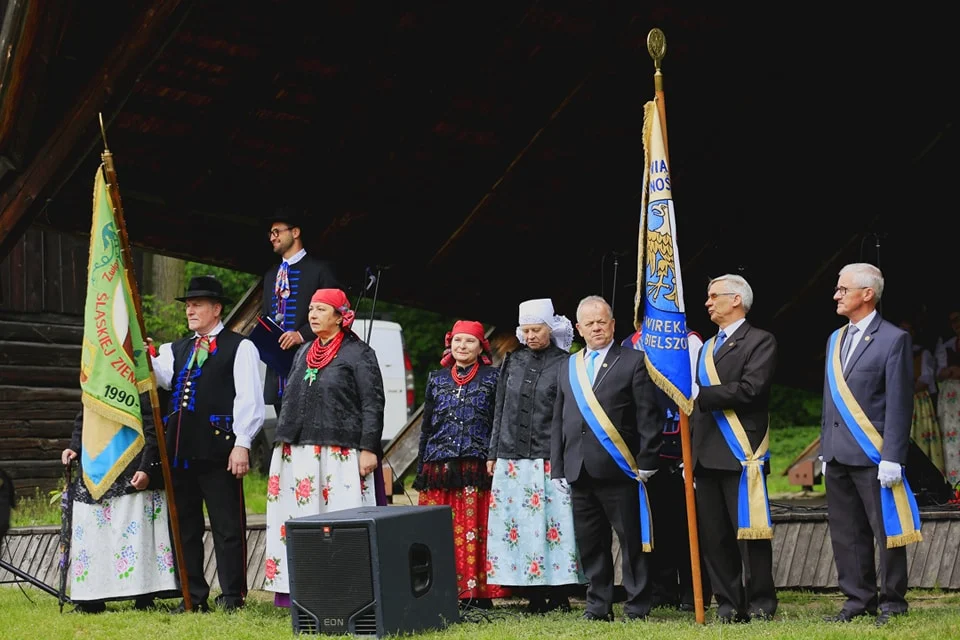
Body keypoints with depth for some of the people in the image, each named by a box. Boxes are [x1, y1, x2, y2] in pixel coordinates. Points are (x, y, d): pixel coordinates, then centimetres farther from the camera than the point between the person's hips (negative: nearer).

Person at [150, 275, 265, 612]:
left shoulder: (239, 347, 2)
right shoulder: (175, 350, 20)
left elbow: (250, 399, -5)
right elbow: (160, 376, 1)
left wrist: (241, 445, -13)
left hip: (219, 451, -6)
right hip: (181, 451, 6)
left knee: (228, 527, -2)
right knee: (184, 526, 9)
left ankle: (232, 596, 4)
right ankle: (194, 596, 16)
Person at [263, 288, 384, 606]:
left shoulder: (358, 353, -1)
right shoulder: (303, 353, 19)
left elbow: (373, 404, -6)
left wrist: (368, 449, -13)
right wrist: (282, 444, 17)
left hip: (339, 453, -6)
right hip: (297, 454, 7)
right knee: (295, 518, 4)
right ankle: (290, 587, 7)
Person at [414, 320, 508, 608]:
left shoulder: (492, 378, 6)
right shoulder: (437, 379, 15)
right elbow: (426, 427, 17)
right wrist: (420, 471, 12)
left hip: (478, 467, -3)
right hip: (440, 468, 3)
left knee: (477, 529, -6)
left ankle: (480, 592, -1)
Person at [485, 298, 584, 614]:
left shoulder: (565, 364, 0)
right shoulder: (512, 361, 13)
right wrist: (493, 453, 14)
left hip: (550, 460, -4)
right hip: (512, 459, 4)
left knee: (553, 525, -7)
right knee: (518, 526, 1)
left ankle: (559, 593, 0)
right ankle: (533, 595, 6)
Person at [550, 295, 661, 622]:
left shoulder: (634, 361, 1)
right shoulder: (568, 366, 16)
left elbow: (648, 417, -3)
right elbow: (558, 420, 16)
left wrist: (647, 461, -9)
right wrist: (557, 468, 10)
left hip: (619, 470, -5)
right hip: (579, 472, 5)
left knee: (632, 541, 1)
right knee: (590, 543, 8)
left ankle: (637, 607, 8)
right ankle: (598, 606, 17)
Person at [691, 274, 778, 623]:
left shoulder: (760, 342, -2)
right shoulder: (707, 348, 22)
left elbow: (750, 389, -17)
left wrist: (701, 395, -14)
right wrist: (689, 454, 18)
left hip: (741, 454, -7)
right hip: (707, 457, 7)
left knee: (749, 532, -4)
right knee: (714, 537, 5)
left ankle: (761, 604, 5)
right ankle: (729, 605, 11)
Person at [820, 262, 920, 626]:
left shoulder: (893, 339, -6)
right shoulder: (835, 340, 16)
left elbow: (899, 404, -10)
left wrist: (892, 458, -15)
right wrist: (825, 451, 15)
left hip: (873, 456, -7)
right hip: (838, 456, 7)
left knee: (886, 531, 0)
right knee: (846, 533, 10)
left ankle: (892, 603, 10)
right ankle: (858, 599, 19)